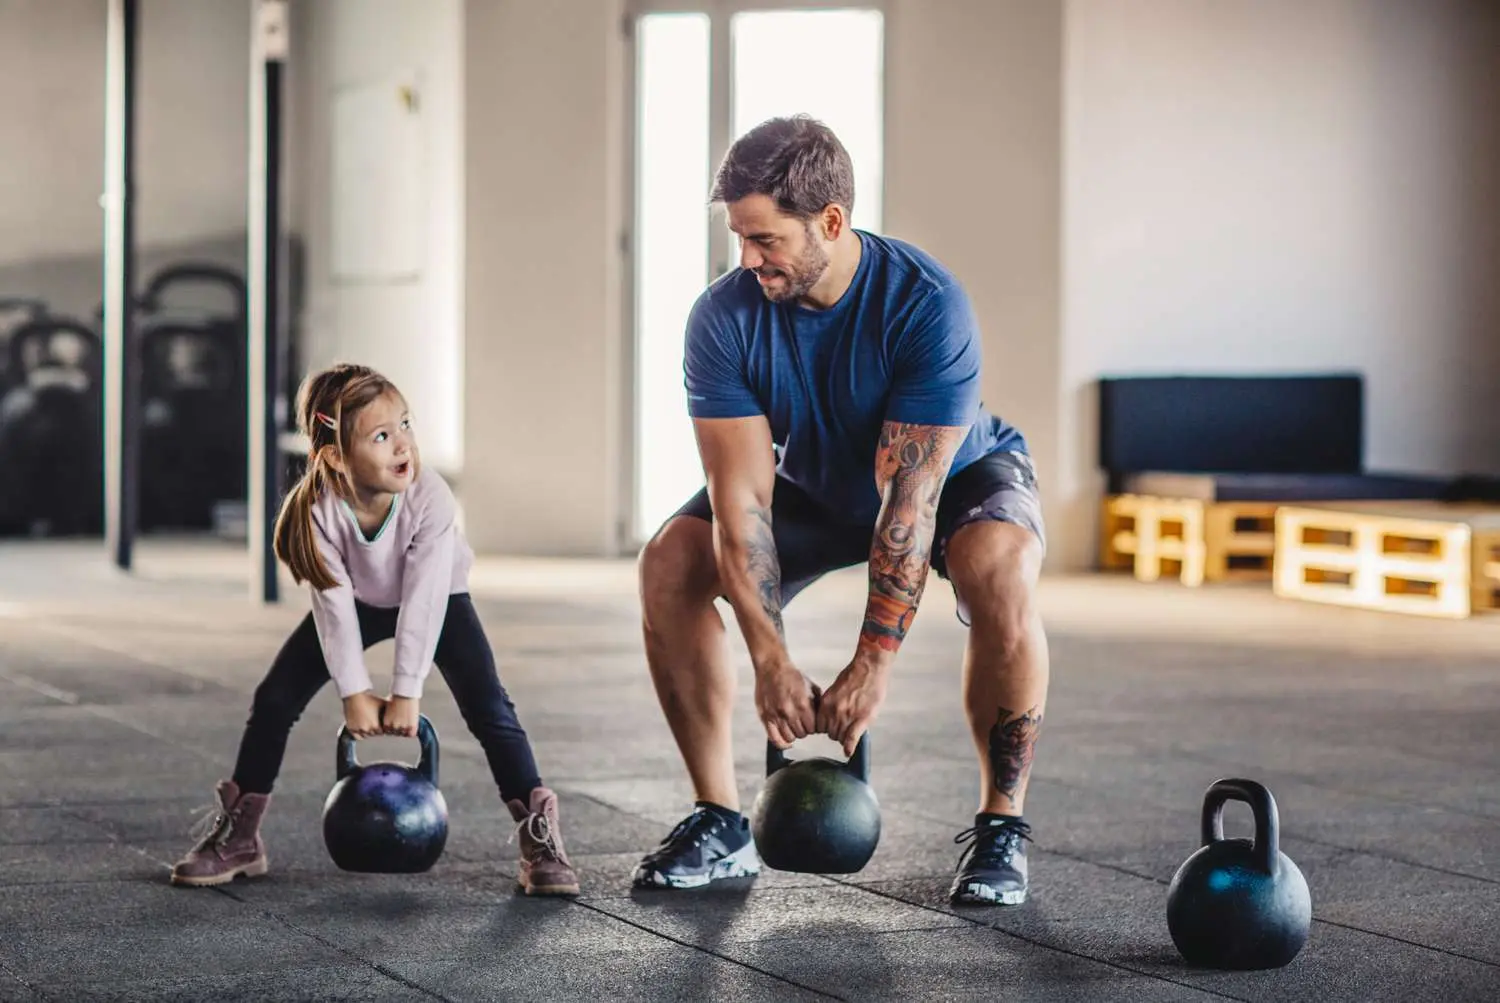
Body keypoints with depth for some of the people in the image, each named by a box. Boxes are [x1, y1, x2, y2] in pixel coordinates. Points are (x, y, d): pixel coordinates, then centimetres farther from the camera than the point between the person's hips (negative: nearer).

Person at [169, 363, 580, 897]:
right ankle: (238, 836, 8)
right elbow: (334, 603, -26)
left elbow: (423, 599, -32)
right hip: (359, 602, 2)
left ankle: (540, 836, -9)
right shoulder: (318, 508, -32)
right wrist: (354, 693, -25)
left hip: (436, 601, -2)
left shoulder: (430, 498, -36)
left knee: (488, 707, -18)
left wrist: (407, 693, -29)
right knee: (274, 698, -6)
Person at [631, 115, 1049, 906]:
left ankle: (1001, 828, -20)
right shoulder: (725, 318, -25)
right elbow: (743, 496, -27)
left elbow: (910, 495, -37)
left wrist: (873, 665, -39)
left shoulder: (926, 305, -35)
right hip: (816, 484, 4)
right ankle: (719, 823, -7)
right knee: (669, 562, -18)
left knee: (999, 572, -37)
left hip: (956, 473, -4)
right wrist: (770, 660, -35)